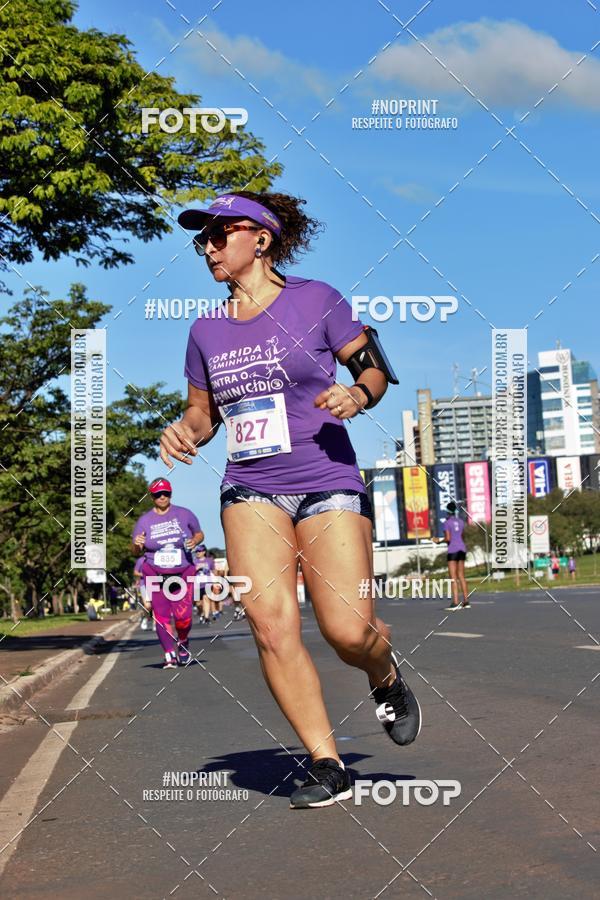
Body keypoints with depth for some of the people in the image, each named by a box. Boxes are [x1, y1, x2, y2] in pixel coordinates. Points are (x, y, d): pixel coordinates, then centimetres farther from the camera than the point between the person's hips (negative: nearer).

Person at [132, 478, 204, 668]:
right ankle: (170, 655, 6)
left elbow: (199, 533, 13)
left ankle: (182, 642, 24)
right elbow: (137, 552, 6)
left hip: (183, 573, 0)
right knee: (161, 616, -5)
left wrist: (194, 541, -9)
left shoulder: (184, 514, 2)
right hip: (155, 574, 1)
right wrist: (137, 545, -17)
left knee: (183, 617, -7)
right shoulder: (144, 521, 2)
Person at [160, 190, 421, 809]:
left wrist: (356, 395, -16)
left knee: (348, 633, -11)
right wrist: (182, 431, -1)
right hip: (250, 490, 3)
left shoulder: (316, 300, 0)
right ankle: (327, 766, -2)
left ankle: (387, 678, 27)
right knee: (271, 624, -15)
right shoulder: (206, 329, 11)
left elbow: (374, 368, 6)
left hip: (329, 484, -3)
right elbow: (203, 412, 21)